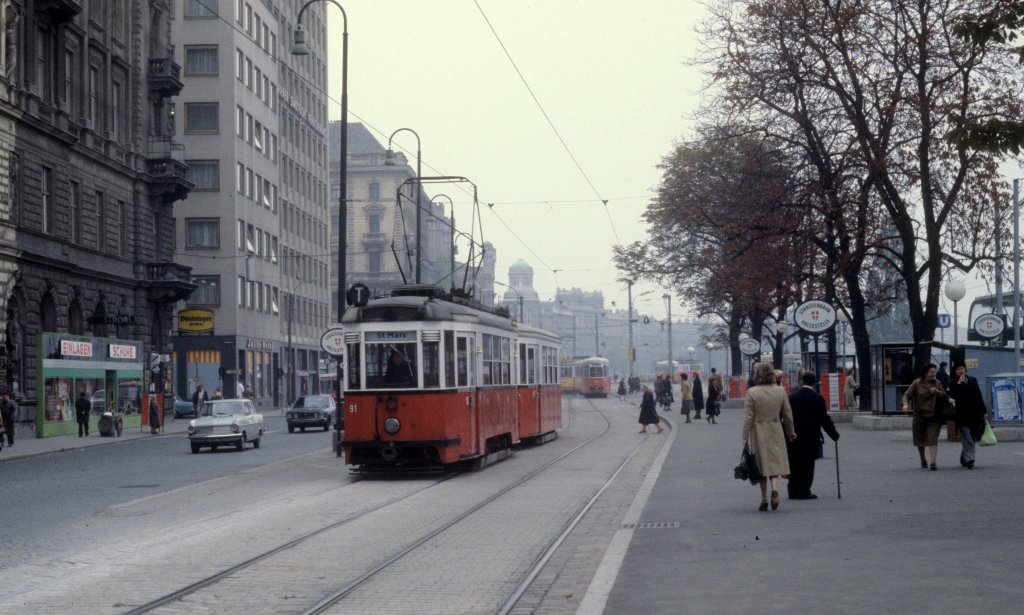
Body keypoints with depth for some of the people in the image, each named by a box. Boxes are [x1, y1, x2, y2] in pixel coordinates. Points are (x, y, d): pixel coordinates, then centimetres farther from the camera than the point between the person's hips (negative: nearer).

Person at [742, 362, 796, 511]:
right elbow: (787, 415, 7)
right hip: (776, 431, 2)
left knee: (762, 466, 8)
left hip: (759, 432, -2)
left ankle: (764, 500, 10)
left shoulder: (752, 392, -10)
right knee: (774, 463, 9)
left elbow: (748, 417, -9)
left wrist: (745, 437, -2)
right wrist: (790, 432, 22)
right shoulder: (780, 391, -1)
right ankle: (775, 490, -17)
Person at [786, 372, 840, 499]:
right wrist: (835, 435, 4)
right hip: (810, 437, -3)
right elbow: (824, 419, -6)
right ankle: (804, 492, -3)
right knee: (807, 466, 1)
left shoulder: (792, 397, 3)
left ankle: (793, 491, 12)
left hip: (793, 437, 3)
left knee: (794, 466, 10)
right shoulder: (817, 398, -7)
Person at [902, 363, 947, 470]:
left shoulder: (937, 383, 6)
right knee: (920, 439, 11)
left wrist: (937, 392, -14)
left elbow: (944, 396, 8)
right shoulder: (917, 383, -2)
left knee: (933, 439, -13)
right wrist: (906, 404, -24)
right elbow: (907, 395, -5)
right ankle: (923, 461, 32)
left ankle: (933, 462, -18)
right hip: (920, 416, 0)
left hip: (934, 416, 0)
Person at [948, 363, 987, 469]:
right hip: (962, 416, -4)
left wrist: (983, 411, 11)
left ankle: (964, 460, 23)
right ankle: (969, 460, -16)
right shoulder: (953, 384, -1)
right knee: (967, 440, -11)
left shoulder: (973, 380, 10)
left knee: (972, 439, 10)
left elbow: (979, 396, 13)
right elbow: (953, 396, -19)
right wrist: (959, 383, -19)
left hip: (975, 415, 4)